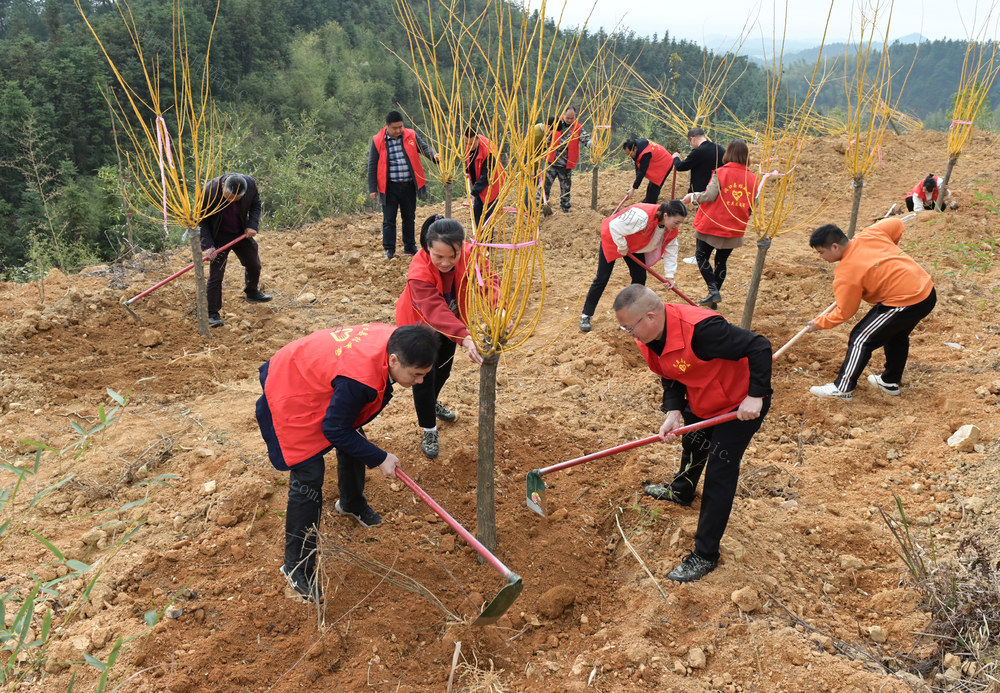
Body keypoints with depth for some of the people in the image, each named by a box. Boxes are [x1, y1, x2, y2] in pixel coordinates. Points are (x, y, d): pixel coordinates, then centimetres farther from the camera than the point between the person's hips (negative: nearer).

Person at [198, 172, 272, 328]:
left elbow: (255, 204, 1)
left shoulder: (250, 183, -21)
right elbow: (202, 220, -17)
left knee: (254, 265, 18)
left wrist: (252, 225, -13)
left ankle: (252, 292, 46)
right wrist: (208, 245, -24)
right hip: (219, 236, -4)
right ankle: (212, 313, 3)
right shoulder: (210, 190, -28)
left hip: (242, 233, 4)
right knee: (216, 275, -6)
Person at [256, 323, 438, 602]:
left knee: (354, 444, 21)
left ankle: (351, 503, 52)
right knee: (308, 478, -10)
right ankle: (296, 566, 7)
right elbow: (335, 431, -27)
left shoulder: (394, 340, -18)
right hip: (290, 397, -9)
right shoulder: (359, 379, -42)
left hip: (312, 375, 9)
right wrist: (380, 459, -18)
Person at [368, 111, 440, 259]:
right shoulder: (377, 141, -3)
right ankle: (389, 249, 13)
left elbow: (424, 147, -4)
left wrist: (434, 155, -28)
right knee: (389, 219, 2)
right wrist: (372, 189, -3)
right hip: (390, 187, -3)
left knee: (409, 217, 14)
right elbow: (372, 166, 0)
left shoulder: (411, 135, 3)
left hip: (409, 186, 3)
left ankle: (409, 247, 28)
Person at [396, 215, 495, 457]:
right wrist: (465, 338, -63)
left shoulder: (470, 255, -29)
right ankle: (429, 431, 20)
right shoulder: (419, 272, -41)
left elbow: (487, 282, -39)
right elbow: (435, 311, -50)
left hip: (450, 322, 5)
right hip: (419, 325, -5)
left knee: (443, 370, 24)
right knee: (424, 376, -1)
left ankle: (433, 403, 56)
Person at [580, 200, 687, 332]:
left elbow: (671, 249, -3)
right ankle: (586, 316, 7)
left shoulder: (671, 230, -17)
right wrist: (622, 246, -26)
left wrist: (669, 275, -7)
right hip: (612, 239, -7)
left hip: (635, 246, 7)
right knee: (602, 278, -4)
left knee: (640, 277, 1)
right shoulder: (642, 215, -43)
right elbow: (615, 227, -40)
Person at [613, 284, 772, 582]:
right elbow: (671, 379, -1)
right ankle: (682, 491, 64)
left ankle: (705, 556, 9)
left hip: (742, 405, -8)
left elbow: (759, 347, -34)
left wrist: (755, 396, -33)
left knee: (718, 476, -4)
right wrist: (673, 413, -17)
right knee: (691, 445, 31)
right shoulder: (649, 338, -12)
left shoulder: (700, 328, -40)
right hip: (701, 404, 8)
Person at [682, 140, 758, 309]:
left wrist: (692, 196, -1)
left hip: (712, 225, -4)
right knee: (721, 261, 15)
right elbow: (753, 207, 5)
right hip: (734, 230, 4)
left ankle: (713, 290, -5)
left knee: (701, 256, 10)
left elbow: (710, 195, -19)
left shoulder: (720, 172, -11)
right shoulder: (753, 179, 2)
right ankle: (714, 297, 19)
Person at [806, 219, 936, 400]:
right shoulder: (870, 234, 1)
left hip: (905, 303, -9)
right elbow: (897, 224, 18)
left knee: (861, 339, 1)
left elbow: (844, 312, -6)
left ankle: (843, 388, 8)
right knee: (896, 336, 28)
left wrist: (819, 323, 10)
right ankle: (890, 382, 44)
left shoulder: (845, 274, -17)